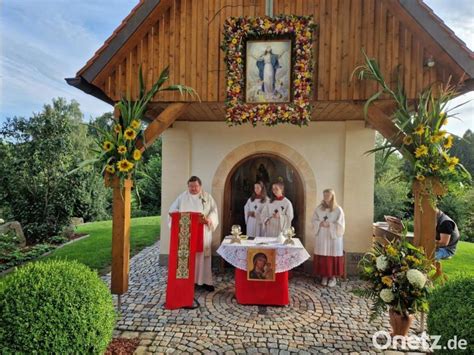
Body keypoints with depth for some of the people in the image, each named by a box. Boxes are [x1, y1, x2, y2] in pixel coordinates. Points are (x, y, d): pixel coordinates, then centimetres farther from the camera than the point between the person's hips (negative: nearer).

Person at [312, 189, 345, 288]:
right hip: (321, 237, 3)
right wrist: (320, 223, -12)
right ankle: (324, 276, 16)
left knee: (333, 257, 0)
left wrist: (329, 225, -17)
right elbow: (314, 220, 7)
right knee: (322, 257, 4)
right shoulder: (319, 208, 5)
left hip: (334, 237, -2)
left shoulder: (338, 210, -4)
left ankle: (333, 276, 13)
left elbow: (340, 225, -7)